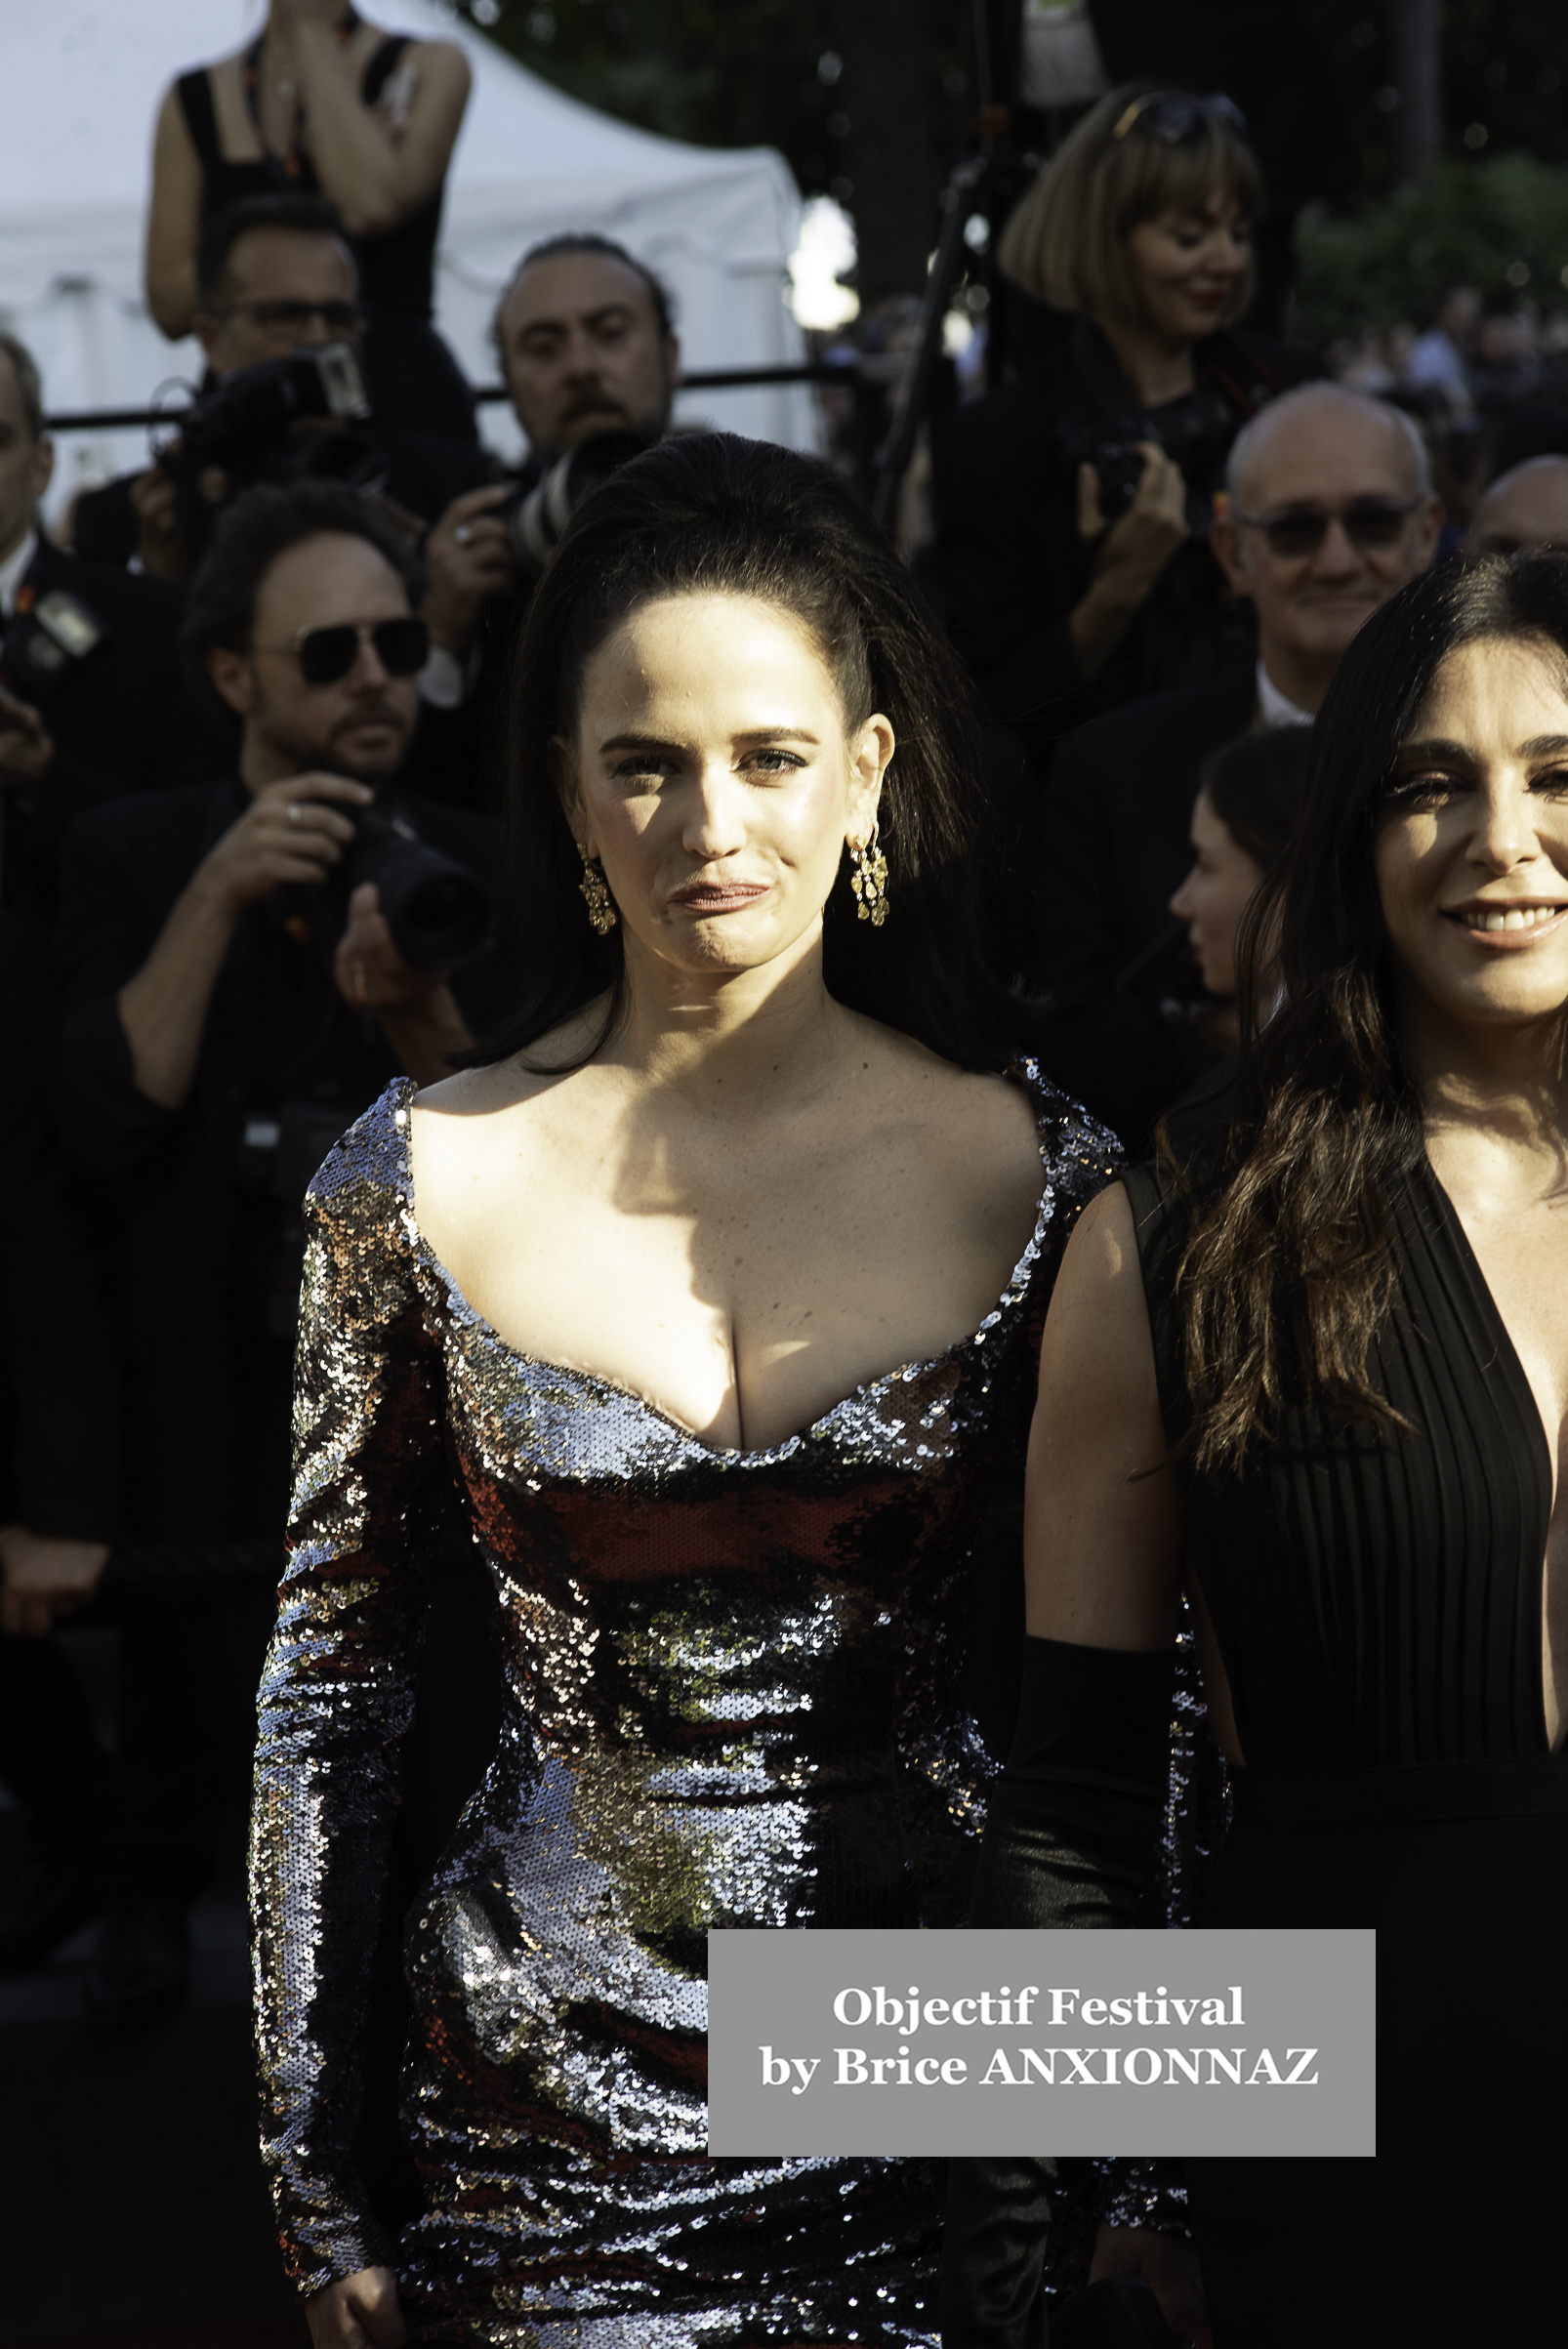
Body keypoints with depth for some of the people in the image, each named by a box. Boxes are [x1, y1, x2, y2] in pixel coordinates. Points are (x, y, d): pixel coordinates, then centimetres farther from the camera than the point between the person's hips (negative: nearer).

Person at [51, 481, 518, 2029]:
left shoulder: (471, 870, 3)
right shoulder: (133, 856, 0)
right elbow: (107, 1125, -13)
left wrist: (421, 1023, -24)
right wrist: (215, 899, -21)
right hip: (210, 1419, -1)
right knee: (185, 1765, 9)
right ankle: (151, 1891, 39)